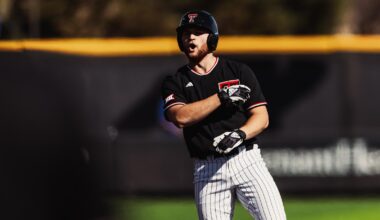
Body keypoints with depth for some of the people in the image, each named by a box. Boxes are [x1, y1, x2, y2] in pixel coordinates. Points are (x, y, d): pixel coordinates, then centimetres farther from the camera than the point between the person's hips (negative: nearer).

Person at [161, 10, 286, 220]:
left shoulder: (239, 71, 8)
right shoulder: (174, 82, 10)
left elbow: (262, 118, 3)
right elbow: (180, 116, -10)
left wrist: (239, 134, -18)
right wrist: (223, 97, -14)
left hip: (246, 161, -1)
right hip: (207, 169, 1)